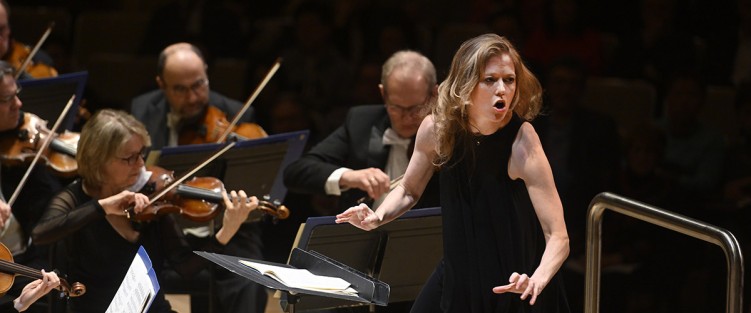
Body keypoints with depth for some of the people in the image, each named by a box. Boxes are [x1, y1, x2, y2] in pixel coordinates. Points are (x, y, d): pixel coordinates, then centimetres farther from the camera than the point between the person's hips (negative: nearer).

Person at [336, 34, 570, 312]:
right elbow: (409, 190, 8)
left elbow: (558, 237, -25)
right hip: (457, 276, 3)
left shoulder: (522, 141, -23)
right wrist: (377, 217, -11)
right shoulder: (437, 129, -11)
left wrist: (536, 281, -43)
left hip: (514, 287, -3)